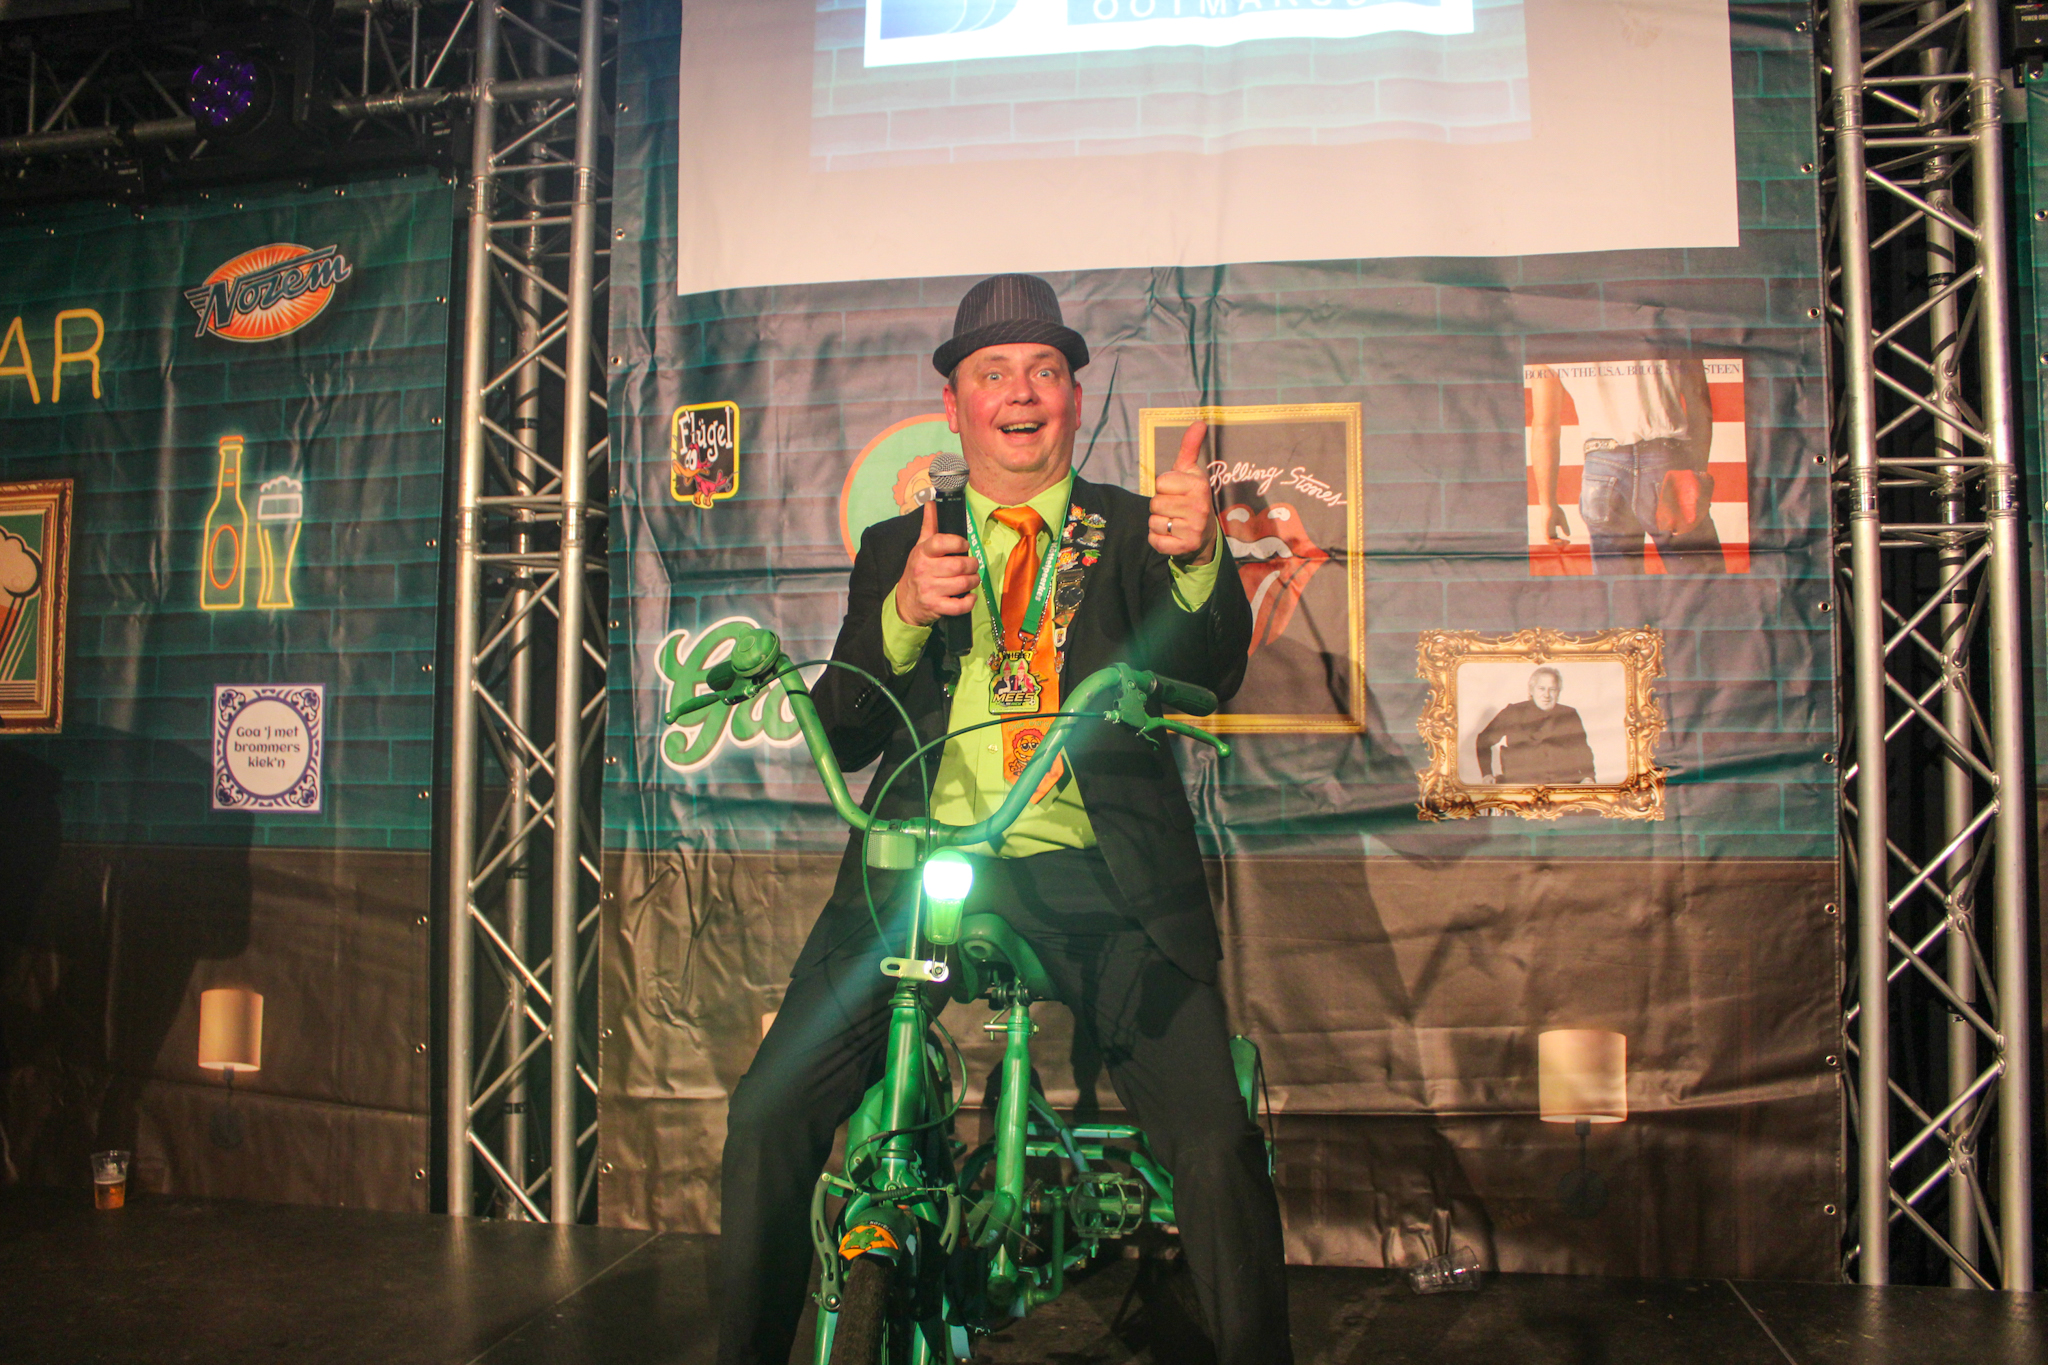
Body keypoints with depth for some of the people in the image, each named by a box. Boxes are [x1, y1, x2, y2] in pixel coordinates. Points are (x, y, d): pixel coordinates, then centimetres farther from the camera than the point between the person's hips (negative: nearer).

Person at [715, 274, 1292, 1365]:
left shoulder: (1134, 534, 13)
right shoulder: (896, 548, 16)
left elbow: (1207, 676, -4)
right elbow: (842, 738, 7)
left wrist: (1199, 559, -24)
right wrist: (901, 617, -12)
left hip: (1094, 877, -1)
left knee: (1218, 1144, -16)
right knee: (766, 1117, -11)